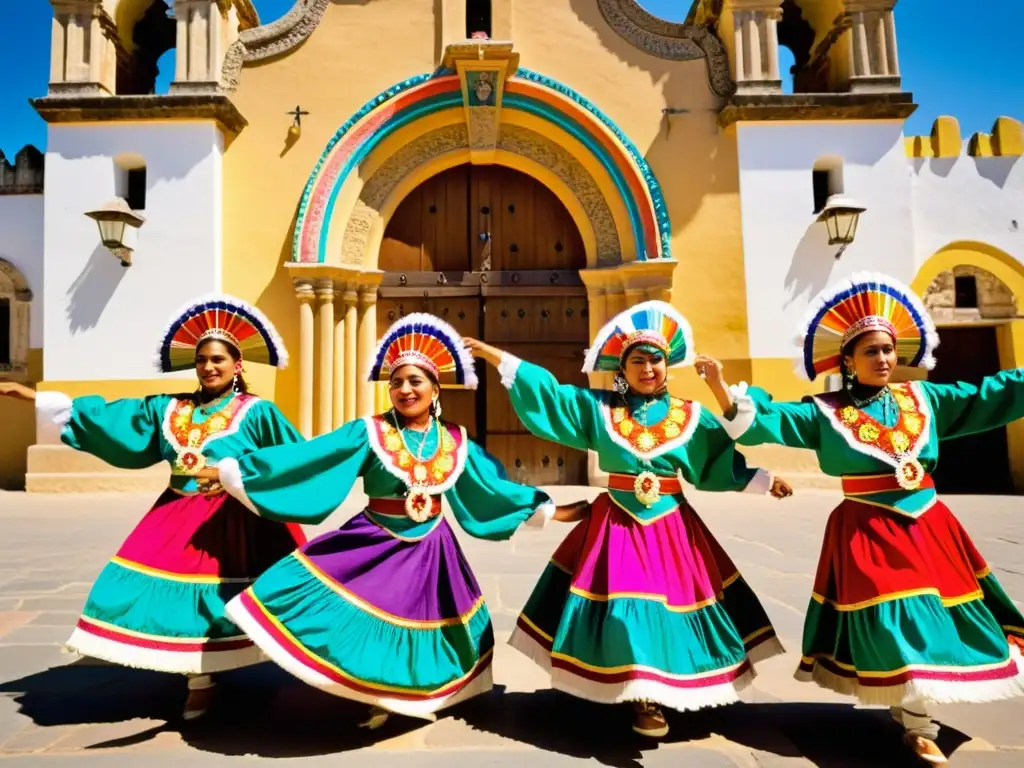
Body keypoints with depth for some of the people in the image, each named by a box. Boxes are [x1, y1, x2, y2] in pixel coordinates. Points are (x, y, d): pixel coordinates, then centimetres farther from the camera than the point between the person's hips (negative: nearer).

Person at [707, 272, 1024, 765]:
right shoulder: (827, 413, -5)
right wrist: (723, 388, -28)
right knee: (897, 621, -1)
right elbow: (765, 422, -12)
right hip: (867, 531, -4)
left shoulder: (924, 399, 6)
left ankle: (910, 705, 30)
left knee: (938, 618, 11)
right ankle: (918, 728, 18)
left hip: (927, 524, 5)